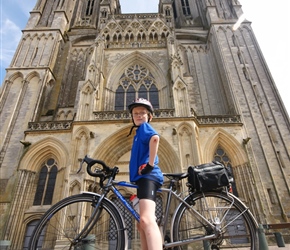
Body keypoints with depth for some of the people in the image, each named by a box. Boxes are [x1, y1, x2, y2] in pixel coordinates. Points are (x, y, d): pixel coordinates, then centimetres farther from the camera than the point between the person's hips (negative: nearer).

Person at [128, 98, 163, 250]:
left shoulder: (144, 127, 0)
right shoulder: (140, 132, 30)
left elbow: (155, 138, -24)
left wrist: (150, 164, -22)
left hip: (147, 177, -11)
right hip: (145, 178, 11)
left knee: (146, 220, -29)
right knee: (142, 224, 15)